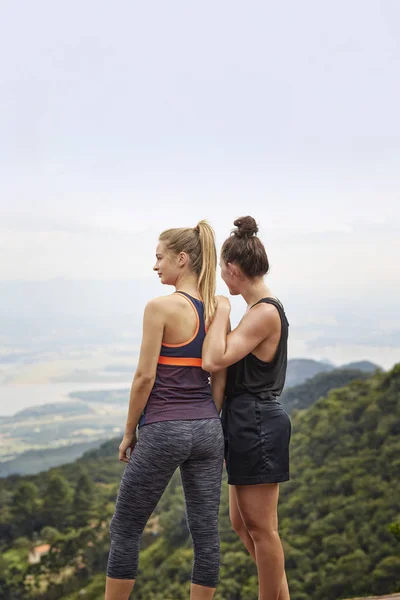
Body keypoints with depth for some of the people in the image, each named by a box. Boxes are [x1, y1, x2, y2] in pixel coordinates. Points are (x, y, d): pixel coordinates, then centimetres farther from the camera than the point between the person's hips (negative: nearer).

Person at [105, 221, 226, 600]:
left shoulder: (160, 307, -13)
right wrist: (207, 422, 17)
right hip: (207, 428, 6)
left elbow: (145, 376, -12)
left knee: (125, 529, 9)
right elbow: (219, 380, 9)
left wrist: (129, 433, -2)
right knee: (205, 532, 9)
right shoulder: (218, 310, 6)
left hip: (163, 430, -6)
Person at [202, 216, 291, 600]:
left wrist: (222, 311, -17)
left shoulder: (264, 313, -18)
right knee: (242, 522, 18)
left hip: (256, 424, -11)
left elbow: (214, 361, -25)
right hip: (248, 423, 11)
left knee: (260, 527, 0)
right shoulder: (265, 309, 13)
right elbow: (233, 361, 22)